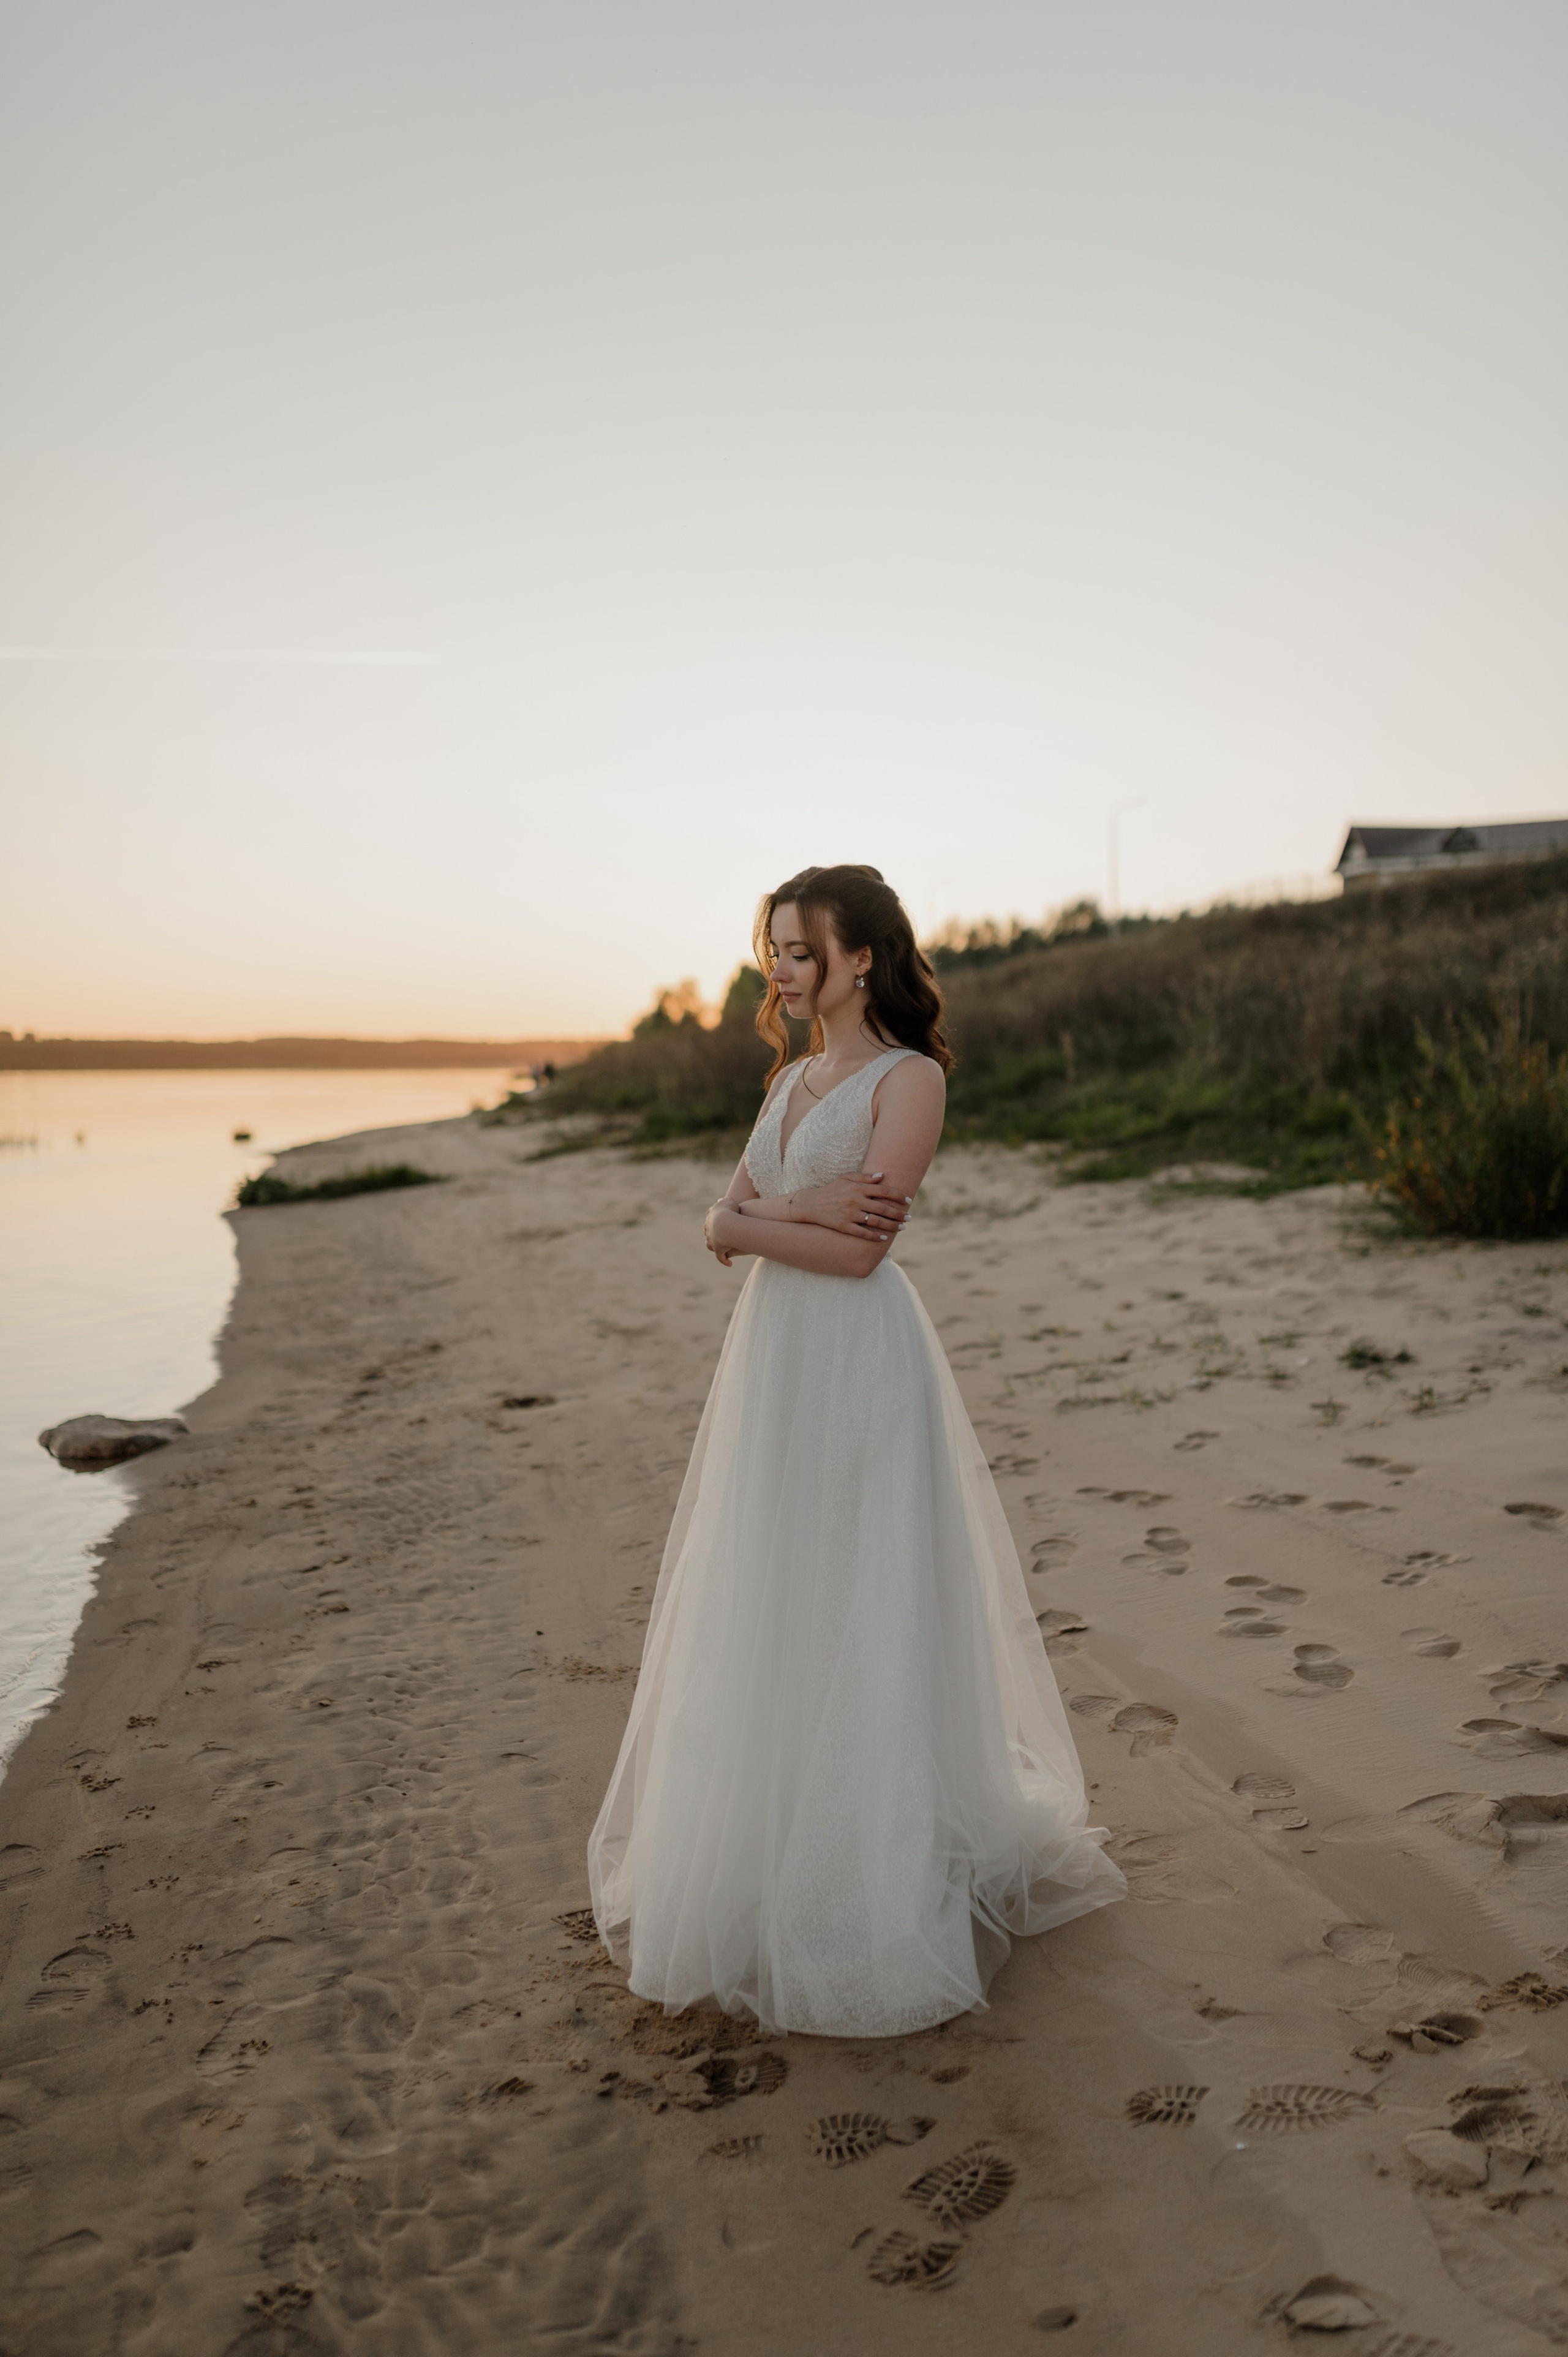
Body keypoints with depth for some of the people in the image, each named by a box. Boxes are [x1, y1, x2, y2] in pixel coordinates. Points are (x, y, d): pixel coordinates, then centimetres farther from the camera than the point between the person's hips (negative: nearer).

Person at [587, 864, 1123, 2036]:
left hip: (862, 1367, -8)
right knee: (766, 1620, 14)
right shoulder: (792, 1079, 15)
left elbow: (858, 1248, -17)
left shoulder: (909, 1079, -8)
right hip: (773, 1363, 8)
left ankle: (883, 1893, 17)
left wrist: (758, 1217, -6)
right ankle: (770, 1866, 30)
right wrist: (799, 1208, -12)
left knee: (864, 1625, 1)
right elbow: (724, 1225, 7)